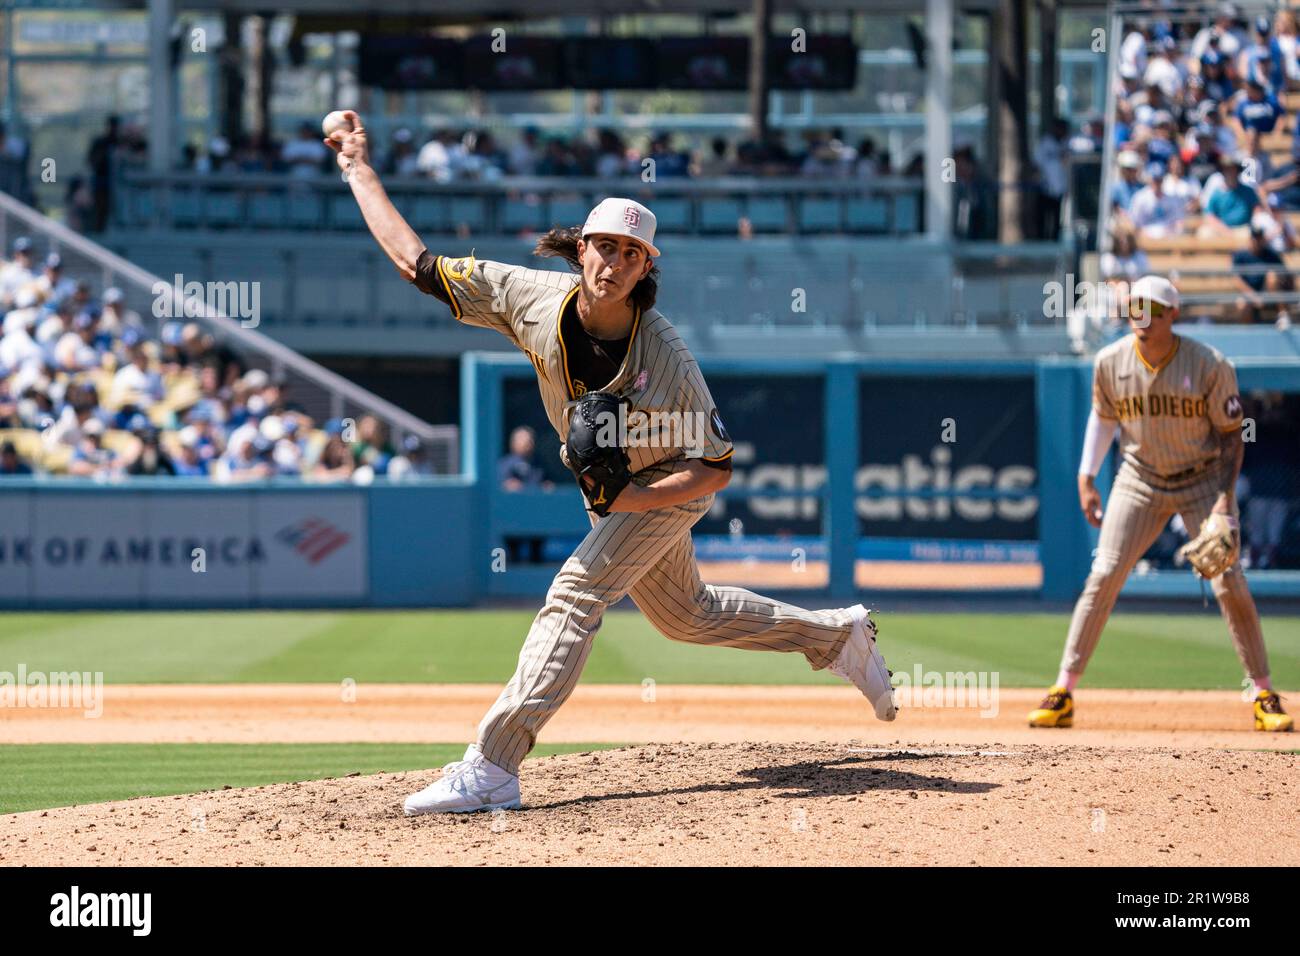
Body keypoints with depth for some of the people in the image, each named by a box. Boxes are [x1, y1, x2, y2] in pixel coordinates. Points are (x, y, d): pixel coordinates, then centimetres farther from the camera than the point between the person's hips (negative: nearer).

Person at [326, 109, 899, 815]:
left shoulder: (666, 359, -34)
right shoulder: (535, 299, -24)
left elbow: (716, 468, -25)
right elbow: (415, 261, -20)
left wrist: (624, 499, -36)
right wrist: (358, 169, -20)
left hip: (668, 484, -6)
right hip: (606, 484, 7)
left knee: (576, 592, -22)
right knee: (687, 616, 22)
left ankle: (491, 768, -26)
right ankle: (838, 635, 44)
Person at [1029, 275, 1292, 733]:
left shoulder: (1211, 366, -17)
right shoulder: (1111, 362, -9)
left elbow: (1230, 433, -8)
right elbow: (1102, 417, 9)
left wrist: (1226, 497, -19)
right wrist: (1086, 479, 2)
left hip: (1202, 480, -2)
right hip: (1139, 482, 2)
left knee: (1230, 583, -10)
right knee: (1103, 576, -10)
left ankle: (1264, 696, 3)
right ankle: (1062, 695, -6)